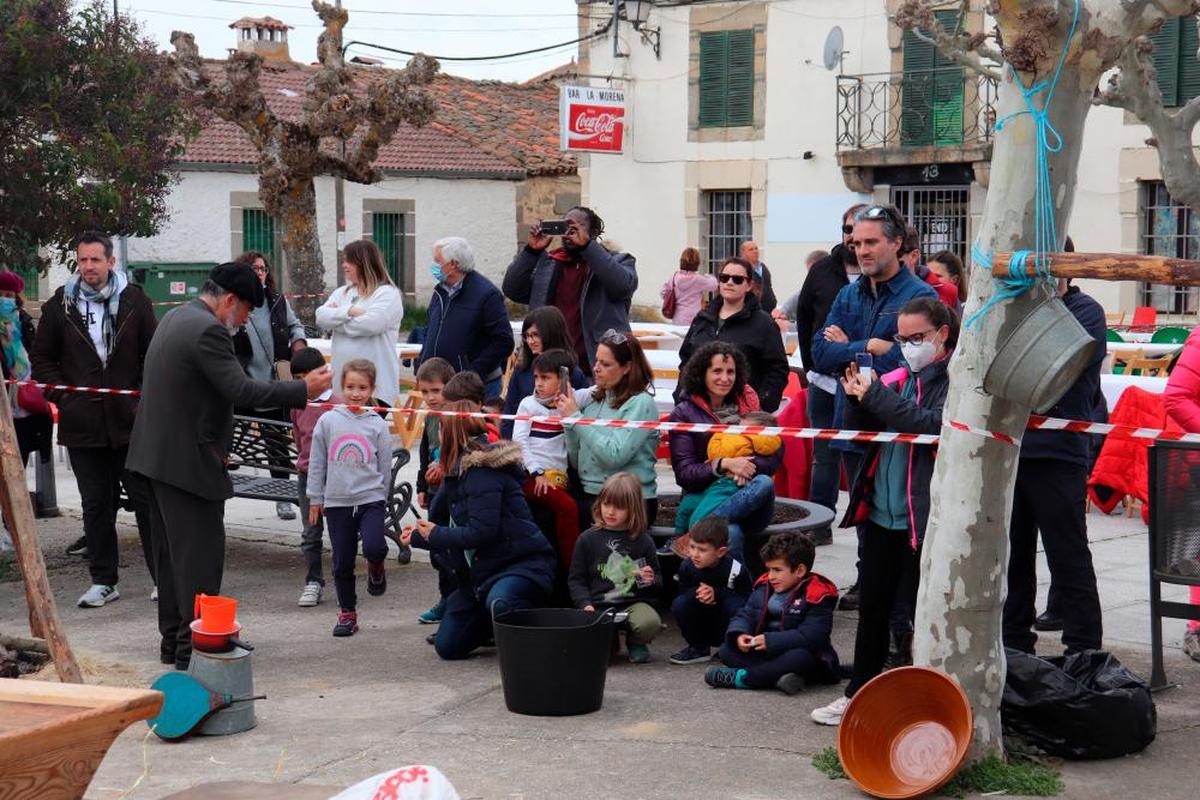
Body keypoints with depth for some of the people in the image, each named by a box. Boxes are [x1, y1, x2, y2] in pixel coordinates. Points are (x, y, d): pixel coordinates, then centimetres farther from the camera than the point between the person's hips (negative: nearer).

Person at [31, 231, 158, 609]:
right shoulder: (60, 305, 5)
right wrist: (61, 395, 0)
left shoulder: (135, 301, 1)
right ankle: (103, 581, 18)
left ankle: (164, 577, 10)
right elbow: (41, 358, 13)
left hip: (130, 421, -2)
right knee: (96, 506, 9)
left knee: (146, 500, 2)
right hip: (82, 424, 2)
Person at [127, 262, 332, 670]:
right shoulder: (207, 331, -18)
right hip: (188, 461, -11)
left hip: (157, 454, 11)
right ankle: (194, 647, -1)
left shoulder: (176, 318, 14)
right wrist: (304, 389, -18)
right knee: (200, 553, -4)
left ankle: (174, 640, 24)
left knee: (172, 552, 16)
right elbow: (242, 391, -23)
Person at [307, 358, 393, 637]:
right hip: (337, 501, 1)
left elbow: (385, 467, 7)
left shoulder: (377, 425, -1)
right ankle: (347, 613, 21)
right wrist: (315, 499, 8)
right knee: (343, 562, 6)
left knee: (374, 548, -23)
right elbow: (317, 463, 7)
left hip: (370, 499, -1)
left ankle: (376, 569, 13)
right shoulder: (328, 421, 0)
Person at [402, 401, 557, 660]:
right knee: (447, 646, 5)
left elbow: (482, 532, -25)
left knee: (500, 601, -43)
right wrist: (418, 536, 35)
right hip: (484, 569, 10)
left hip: (524, 563, -10)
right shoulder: (461, 470, 13)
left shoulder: (482, 471, -18)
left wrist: (435, 534, -10)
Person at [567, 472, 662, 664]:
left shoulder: (643, 541, 9)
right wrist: (585, 605, -8)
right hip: (599, 607, 0)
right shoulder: (588, 539, 7)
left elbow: (658, 580, 19)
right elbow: (576, 580, 8)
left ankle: (636, 642, 6)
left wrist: (652, 580, -5)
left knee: (649, 623, -34)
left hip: (634, 603, 0)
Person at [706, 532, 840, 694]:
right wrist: (739, 634, -18)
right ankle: (776, 676, -32)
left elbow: (809, 636, -25)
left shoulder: (816, 597, -15)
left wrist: (771, 641, -33)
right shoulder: (764, 588, 6)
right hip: (765, 654, 6)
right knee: (727, 650, -11)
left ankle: (739, 678, -32)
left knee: (801, 658, -39)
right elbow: (745, 616, 6)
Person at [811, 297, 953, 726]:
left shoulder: (954, 380, -8)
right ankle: (859, 694, 26)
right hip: (880, 511, 7)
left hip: (923, 517, -6)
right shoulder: (895, 380, 11)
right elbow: (862, 434, 13)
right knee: (872, 608, 15)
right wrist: (859, 402, -7)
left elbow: (933, 425, -24)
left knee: (921, 611, 2)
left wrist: (876, 397, -21)